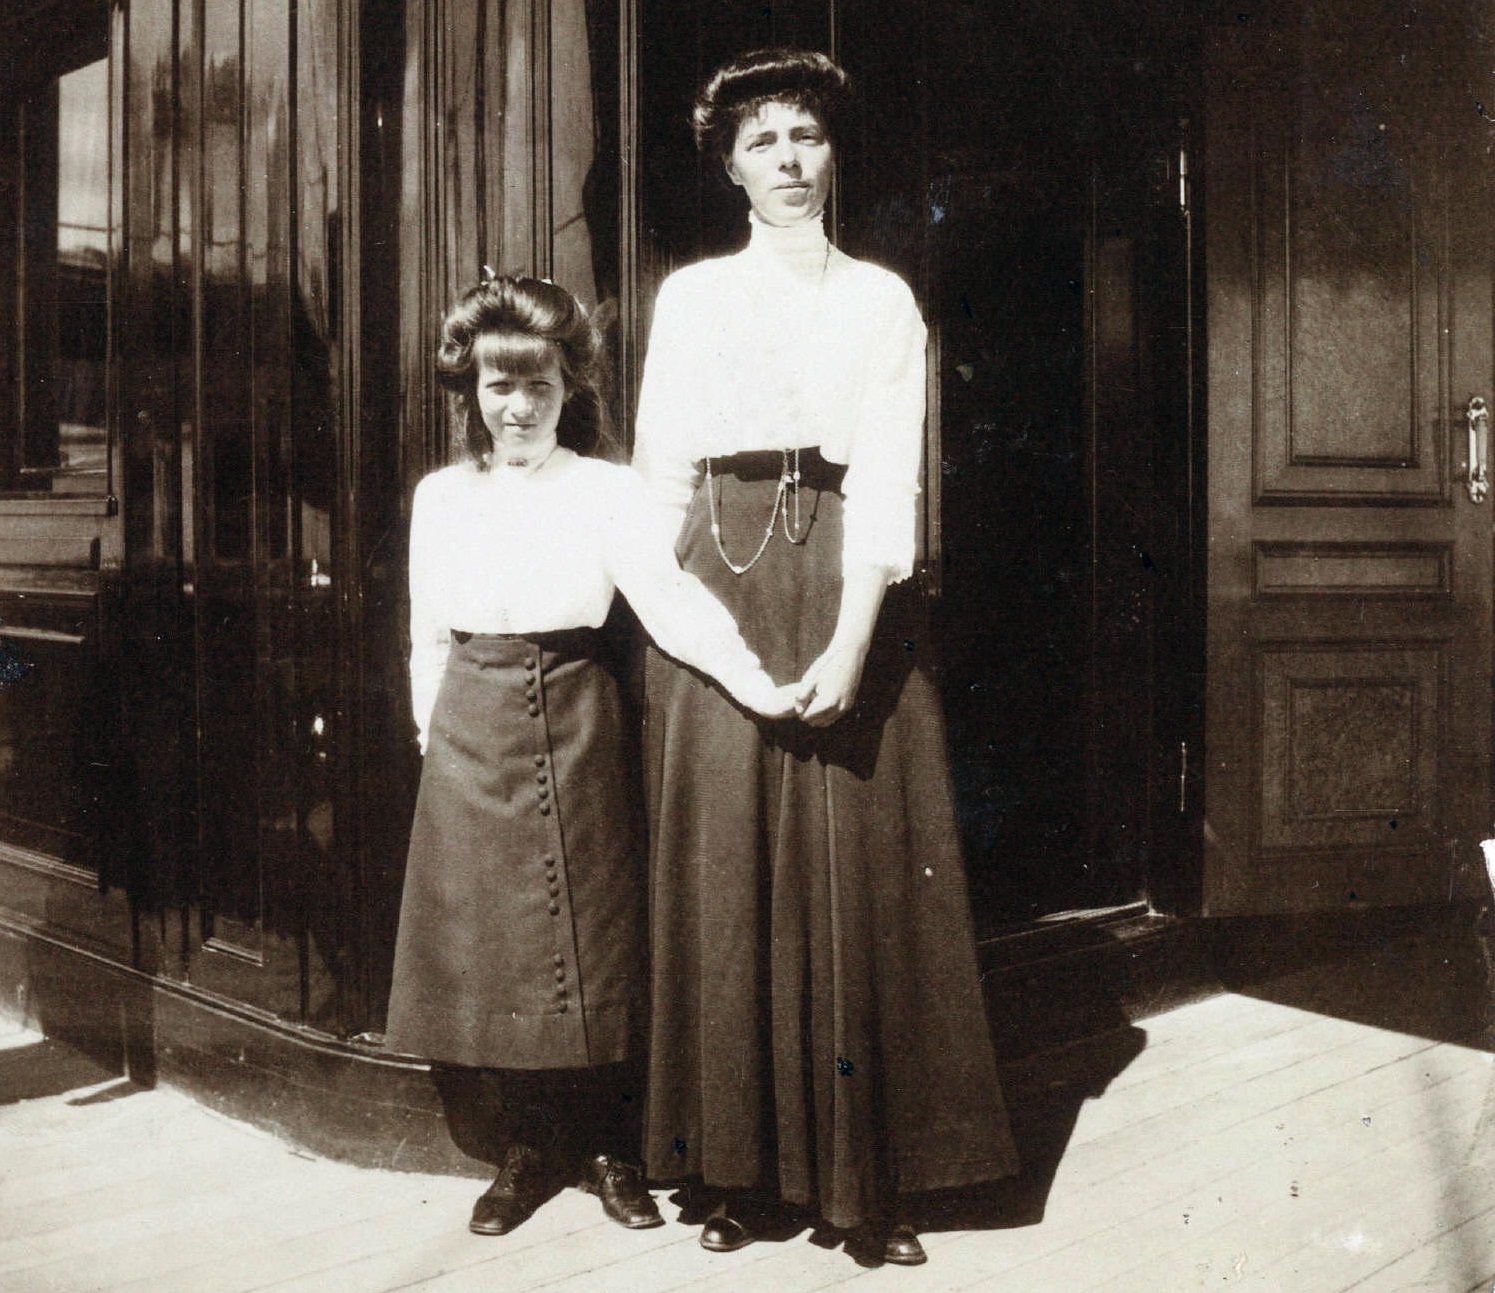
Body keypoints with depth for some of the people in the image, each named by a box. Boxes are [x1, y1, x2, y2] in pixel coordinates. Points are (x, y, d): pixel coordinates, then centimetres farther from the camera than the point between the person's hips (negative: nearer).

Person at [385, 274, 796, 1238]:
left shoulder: (607, 491, -4)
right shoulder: (440, 497, 7)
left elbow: (670, 596, -17)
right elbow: (429, 637, 12)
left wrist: (756, 683, -30)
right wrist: (435, 736, 6)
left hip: (575, 727, -2)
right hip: (472, 736, 3)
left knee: (592, 945, 3)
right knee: (489, 947, 6)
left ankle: (607, 1145, 21)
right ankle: (530, 1149, 22)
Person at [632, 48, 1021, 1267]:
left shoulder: (882, 299, 8)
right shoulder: (690, 296, 12)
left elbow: (889, 477, -3)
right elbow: (661, 469, 9)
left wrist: (850, 639, -15)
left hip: (843, 588, -1)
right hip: (718, 589, 1)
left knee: (856, 881, -1)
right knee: (723, 877, 2)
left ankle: (869, 1179, 8)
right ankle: (742, 1169, 12)